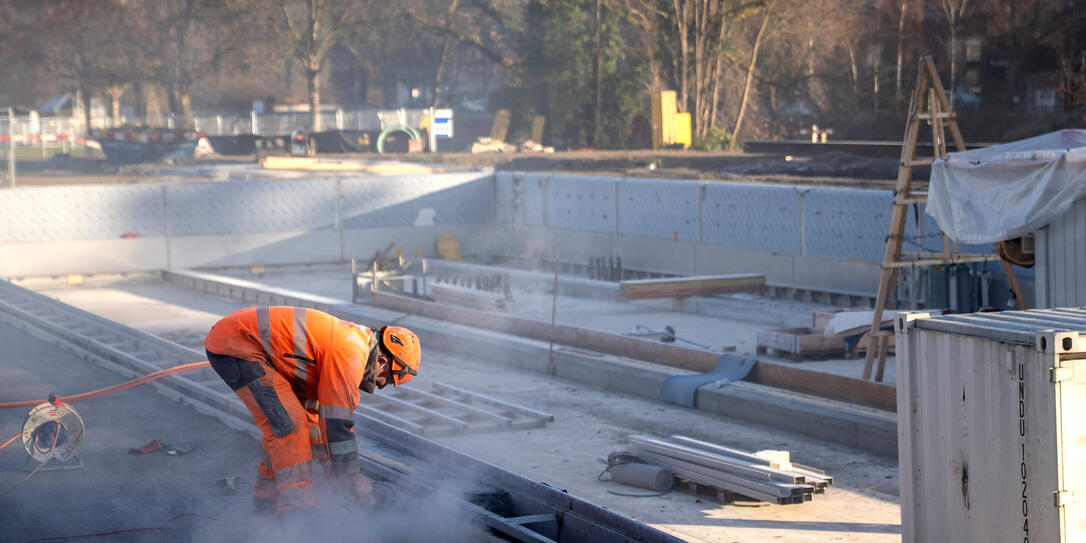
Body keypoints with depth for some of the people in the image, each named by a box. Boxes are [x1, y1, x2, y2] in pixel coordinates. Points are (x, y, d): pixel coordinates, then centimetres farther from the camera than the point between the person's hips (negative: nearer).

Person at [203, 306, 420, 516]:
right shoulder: (350, 354, -16)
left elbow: (313, 408, 22)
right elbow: (337, 420, -13)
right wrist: (352, 476, -5)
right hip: (235, 344, -11)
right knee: (290, 423, -14)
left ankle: (267, 494, 28)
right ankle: (296, 506, -13)